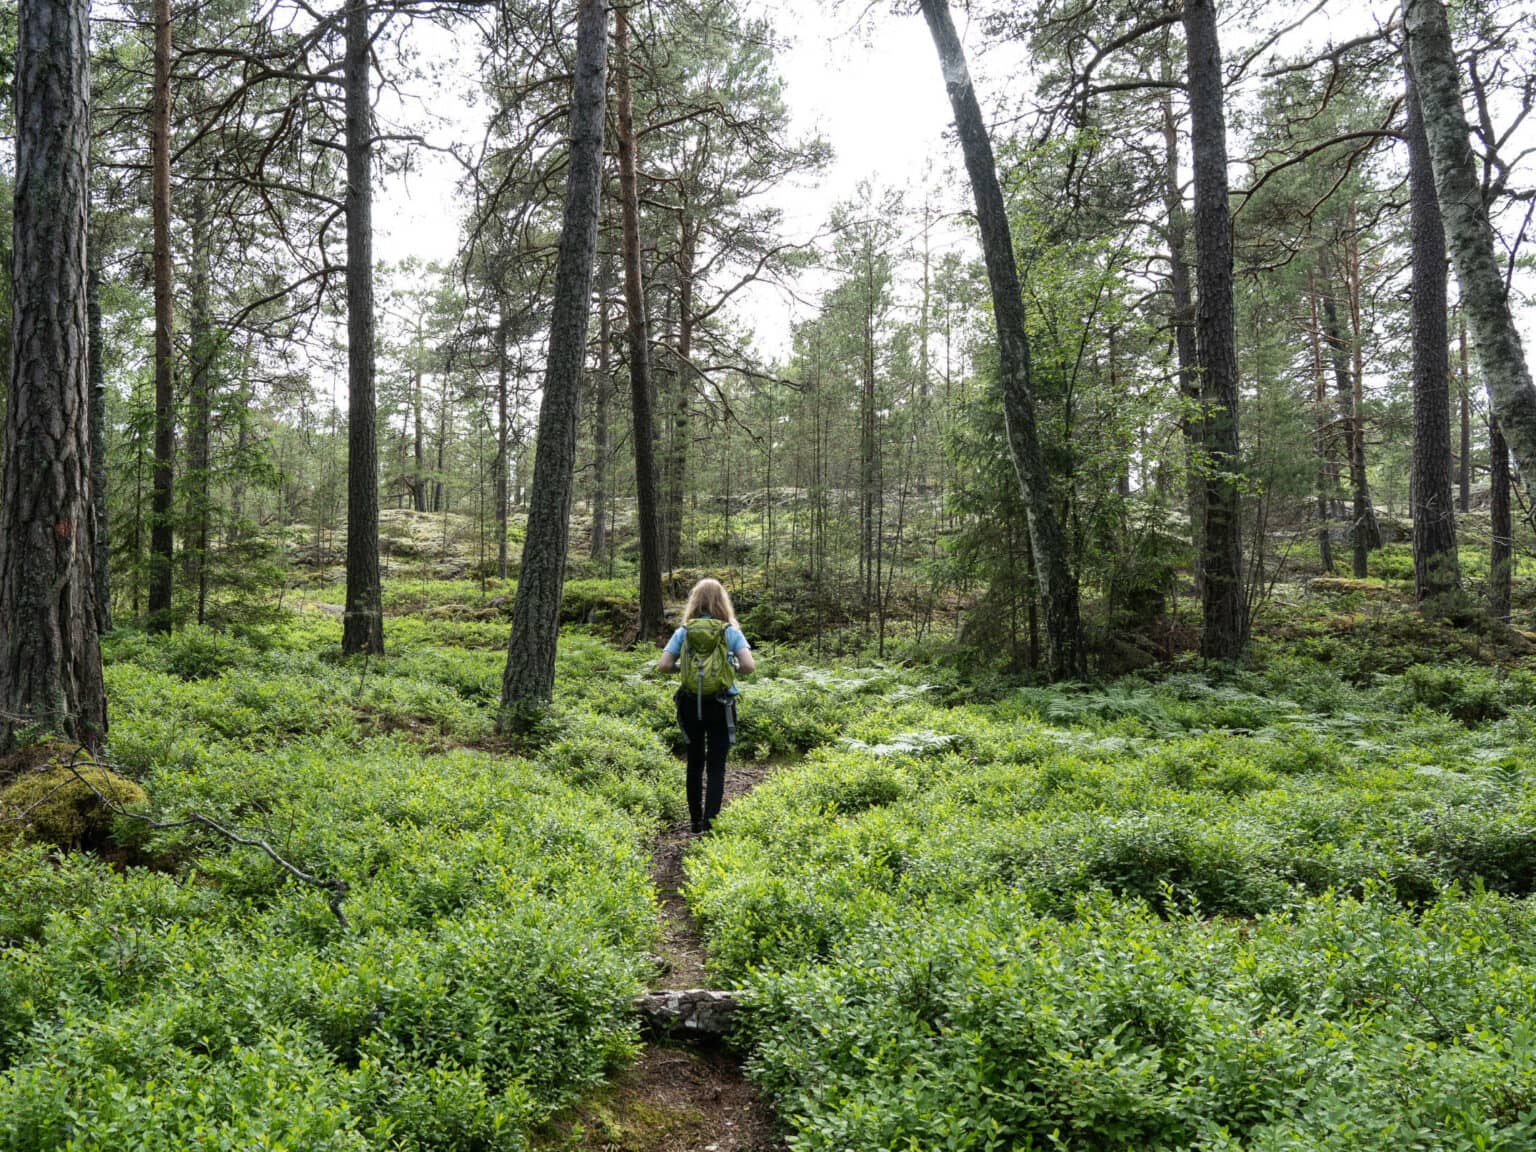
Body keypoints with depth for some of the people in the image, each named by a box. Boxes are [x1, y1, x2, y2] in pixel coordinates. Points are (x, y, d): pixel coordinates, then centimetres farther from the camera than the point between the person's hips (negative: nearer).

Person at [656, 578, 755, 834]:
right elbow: (749, 666, -15)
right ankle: (710, 823, -4)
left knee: (695, 763, 16)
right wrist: (733, 667, 6)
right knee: (716, 766, 4)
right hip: (721, 705, -2)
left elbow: (663, 665, -8)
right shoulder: (731, 631, -5)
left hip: (690, 704, 2)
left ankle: (696, 822, 24)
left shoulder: (683, 632, -2)